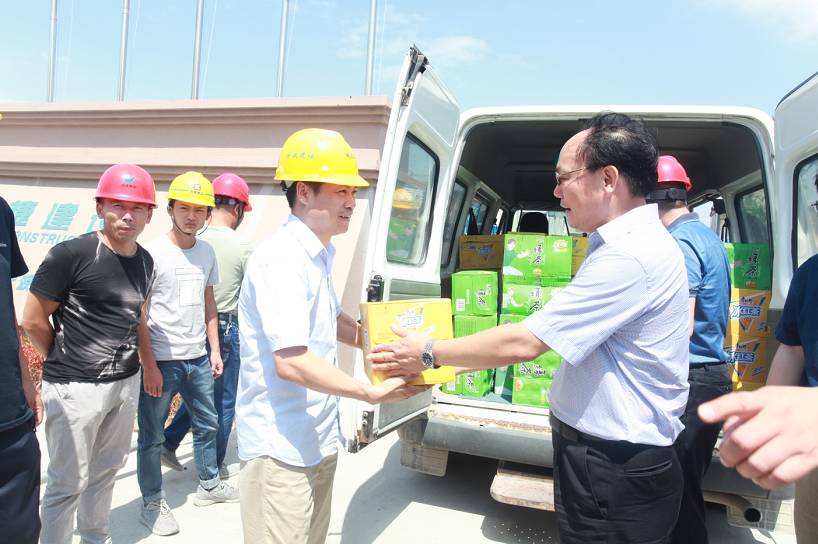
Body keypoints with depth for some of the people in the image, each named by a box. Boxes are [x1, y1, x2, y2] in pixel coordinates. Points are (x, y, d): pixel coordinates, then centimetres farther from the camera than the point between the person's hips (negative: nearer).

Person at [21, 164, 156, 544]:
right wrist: (64, 362, 2)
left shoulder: (145, 261, 3)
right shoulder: (71, 254, -17)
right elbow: (32, 321, -11)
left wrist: (143, 365, 13)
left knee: (107, 469, 21)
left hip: (126, 382, 6)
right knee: (68, 481, 6)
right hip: (74, 387, -6)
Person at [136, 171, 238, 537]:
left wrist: (214, 350, 11)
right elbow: (139, 315, -11)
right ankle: (152, 504, 25)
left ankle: (209, 485, 37)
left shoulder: (207, 252, 6)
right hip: (162, 361, -6)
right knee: (152, 436, 7)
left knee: (207, 424, 18)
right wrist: (149, 366, -13)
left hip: (198, 358, 6)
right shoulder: (153, 253, -11)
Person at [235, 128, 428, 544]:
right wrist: (372, 392, -23)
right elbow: (291, 361, -29)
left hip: (317, 440, 9)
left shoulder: (318, 256, 9)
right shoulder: (281, 260, -23)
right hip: (281, 447, -9)